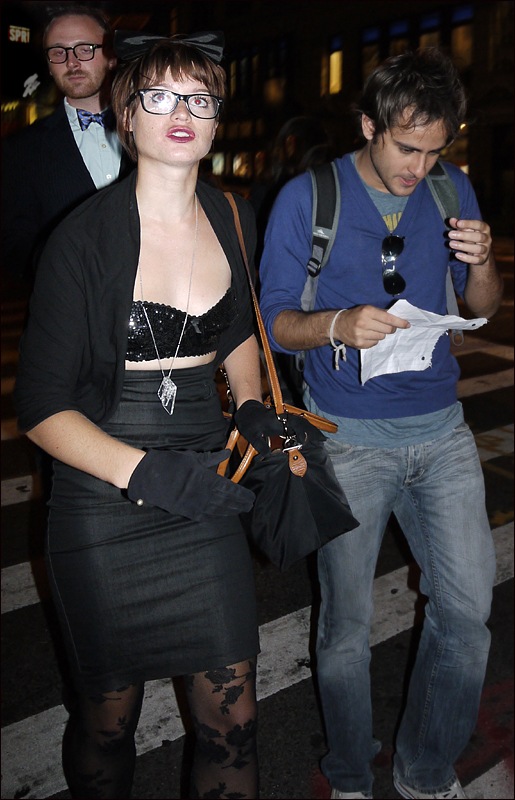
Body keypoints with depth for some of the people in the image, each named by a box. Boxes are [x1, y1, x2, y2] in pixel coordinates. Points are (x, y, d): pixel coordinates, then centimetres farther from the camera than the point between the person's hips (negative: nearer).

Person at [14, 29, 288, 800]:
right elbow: (42, 407, -12)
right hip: (105, 504, -3)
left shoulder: (233, 219, 3)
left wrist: (252, 407, 3)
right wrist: (147, 472, -27)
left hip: (206, 491, 4)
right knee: (110, 715, 14)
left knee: (232, 713, 9)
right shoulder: (83, 237, -11)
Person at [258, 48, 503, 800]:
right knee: (347, 622, 6)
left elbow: (483, 308, 12)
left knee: (468, 609, 3)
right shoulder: (307, 197, -4)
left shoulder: (453, 189, 7)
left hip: (441, 428, 4)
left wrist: (481, 264, -10)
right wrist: (340, 326, -25)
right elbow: (273, 321, -5)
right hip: (349, 437, -3)